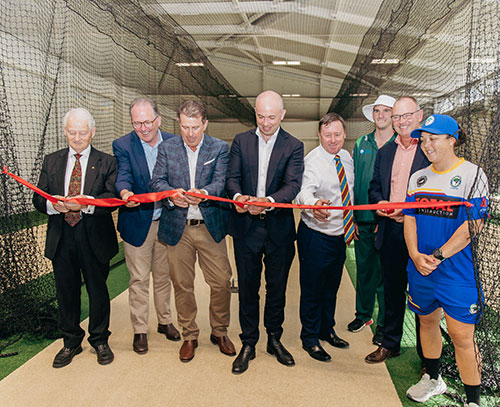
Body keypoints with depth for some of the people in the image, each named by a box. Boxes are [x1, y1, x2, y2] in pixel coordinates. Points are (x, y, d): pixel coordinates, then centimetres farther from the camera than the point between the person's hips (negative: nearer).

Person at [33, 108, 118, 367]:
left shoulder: (106, 163, 0)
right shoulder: (51, 161, 10)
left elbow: (113, 198, -12)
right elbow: (38, 198, 5)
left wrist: (87, 202, -29)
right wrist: (52, 204, -18)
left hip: (94, 238, -2)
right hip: (61, 238, 3)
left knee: (98, 290, 10)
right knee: (66, 292, 13)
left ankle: (99, 340, 30)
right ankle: (71, 342, 32)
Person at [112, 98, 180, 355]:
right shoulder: (123, 146, -6)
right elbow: (123, 176, -20)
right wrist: (125, 192, -41)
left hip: (166, 222, 3)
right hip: (137, 223, -2)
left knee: (163, 276, 17)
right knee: (138, 279, 6)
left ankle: (165, 321, 35)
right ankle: (139, 330, 22)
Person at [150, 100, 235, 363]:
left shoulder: (220, 148, 2)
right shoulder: (167, 148, 6)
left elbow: (221, 182, -11)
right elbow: (157, 181, -2)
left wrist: (203, 193, -32)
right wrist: (172, 194, -24)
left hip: (210, 227, -1)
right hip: (177, 228, 1)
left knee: (221, 282, 2)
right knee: (182, 285, 10)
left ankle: (219, 332, 26)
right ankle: (189, 335, 29)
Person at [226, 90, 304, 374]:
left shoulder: (294, 146, 1)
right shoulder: (241, 141, 6)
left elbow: (293, 184, -11)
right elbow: (233, 177, 0)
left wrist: (269, 201, -29)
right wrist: (237, 196, -22)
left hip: (279, 226, 0)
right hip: (246, 226, 1)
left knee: (277, 286, 12)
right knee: (247, 287, 9)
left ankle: (275, 339, 31)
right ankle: (248, 343, 24)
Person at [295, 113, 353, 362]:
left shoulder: (346, 157, 5)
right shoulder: (312, 161, -18)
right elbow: (304, 192, -35)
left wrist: (352, 223, 15)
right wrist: (314, 204, -57)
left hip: (340, 236, 7)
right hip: (316, 237, -7)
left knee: (331, 287, 21)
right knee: (312, 289, 6)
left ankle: (327, 330, 41)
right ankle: (310, 339, 26)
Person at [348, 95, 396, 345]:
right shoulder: (361, 144, 10)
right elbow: (353, 181, 11)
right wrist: (353, 216, 5)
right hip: (363, 220, 4)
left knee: (385, 272, 4)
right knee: (364, 268, 13)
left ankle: (384, 325, 18)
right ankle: (363, 314, 31)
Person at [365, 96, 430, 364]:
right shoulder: (385, 151, 14)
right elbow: (374, 187, 17)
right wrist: (380, 203, -5)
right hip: (390, 231, 5)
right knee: (392, 290, 16)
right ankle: (390, 344, 33)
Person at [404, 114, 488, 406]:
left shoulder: (472, 175, -7)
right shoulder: (418, 177, 10)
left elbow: (473, 224, -14)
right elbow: (409, 219, 7)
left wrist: (437, 257, -16)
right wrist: (415, 256, -8)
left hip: (456, 271, -5)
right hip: (419, 269, 6)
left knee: (461, 335, -2)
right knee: (427, 321, 18)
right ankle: (433, 379, 38)